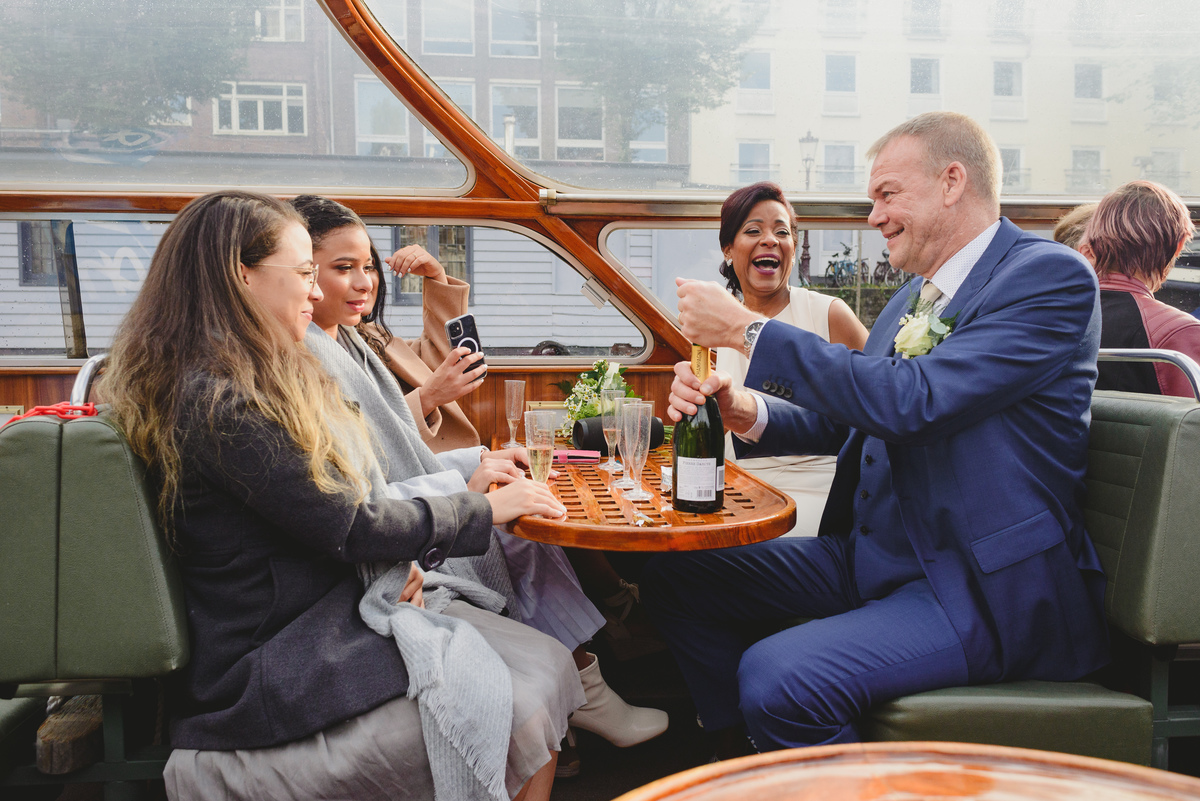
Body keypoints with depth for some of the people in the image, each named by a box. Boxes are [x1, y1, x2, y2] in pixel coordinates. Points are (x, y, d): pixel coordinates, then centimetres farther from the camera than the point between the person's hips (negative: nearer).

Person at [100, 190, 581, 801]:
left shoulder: (266, 379, 13)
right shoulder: (217, 402, -20)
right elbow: (345, 525, -18)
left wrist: (396, 558, -5)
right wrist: (486, 509, -7)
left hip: (333, 606, 9)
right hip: (270, 669, -9)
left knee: (549, 665, -4)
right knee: (518, 715, -18)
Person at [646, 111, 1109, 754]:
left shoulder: (1051, 277, -13)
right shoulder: (916, 293, 13)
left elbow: (906, 401, -26)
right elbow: (844, 420, 15)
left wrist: (749, 330, -21)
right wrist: (745, 411, -7)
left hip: (990, 585, -9)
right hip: (872, 552, 9)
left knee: (776, 676, -30)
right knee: (674, 578, 5)